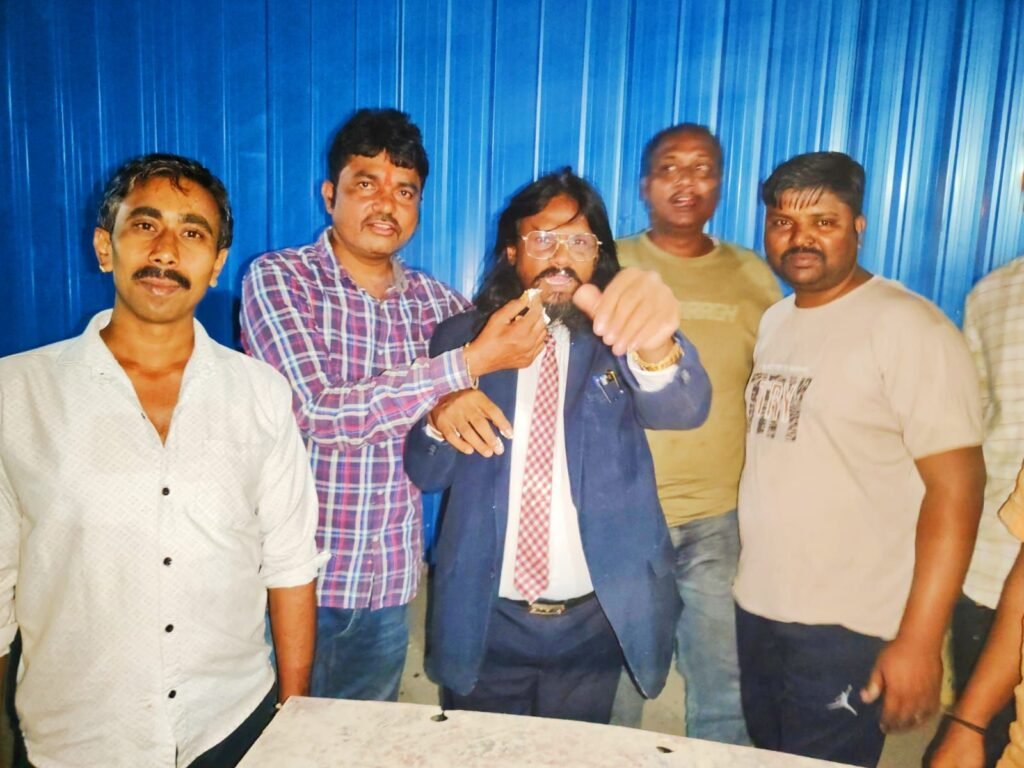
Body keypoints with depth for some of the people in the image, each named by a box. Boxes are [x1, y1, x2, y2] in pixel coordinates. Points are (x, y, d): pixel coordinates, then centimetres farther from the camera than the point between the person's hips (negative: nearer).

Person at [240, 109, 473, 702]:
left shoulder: (433, 299, 2)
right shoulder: (278, 279, -10)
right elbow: (319, 411, -21)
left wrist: (455, 400, -14)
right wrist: (466, 363, -25)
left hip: (391, 585, 4)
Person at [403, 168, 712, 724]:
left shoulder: (615, 341, -5)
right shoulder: (461, 338, -1)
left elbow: (684, 407, -25)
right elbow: (424, 474, 1)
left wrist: (655, 346, -48)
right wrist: (440, 419, -22)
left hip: (594, 619, 0)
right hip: (483, 617, 1)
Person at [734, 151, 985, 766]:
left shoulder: (907, 326, -13)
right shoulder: (772, 322, 8)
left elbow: (956, 489, -16)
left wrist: (919, 640, -18)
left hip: (847, 630, -6)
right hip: (754, 611, 6)